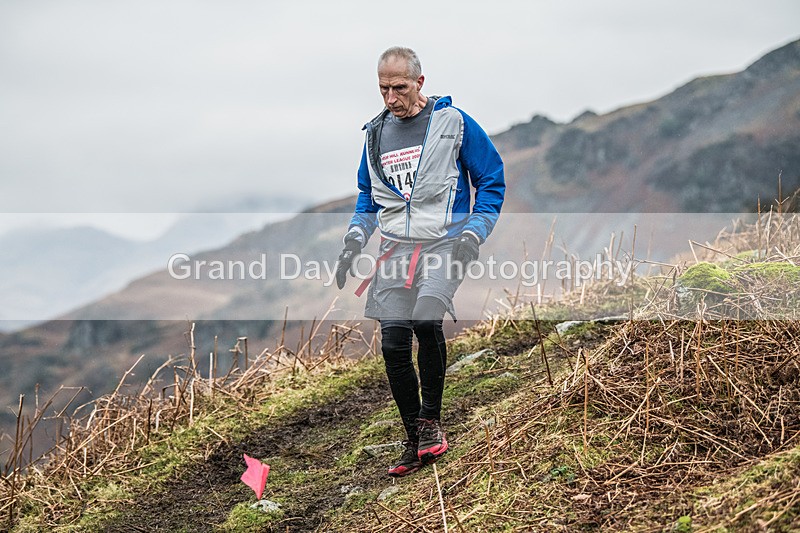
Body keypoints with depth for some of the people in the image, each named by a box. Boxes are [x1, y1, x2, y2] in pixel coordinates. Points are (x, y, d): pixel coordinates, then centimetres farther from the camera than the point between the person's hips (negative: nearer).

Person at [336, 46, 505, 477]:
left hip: (445, 243, -5)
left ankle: (431, 420, -9)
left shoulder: (454, 123, -1)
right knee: (393, 345, -2)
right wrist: (356, 236, 9)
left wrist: (474, 232, -9)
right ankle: (415, 443, 13)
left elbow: (492, 181, 3)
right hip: (395, 248, 5)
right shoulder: (375, 133, 13)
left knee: (425, 317, -28)